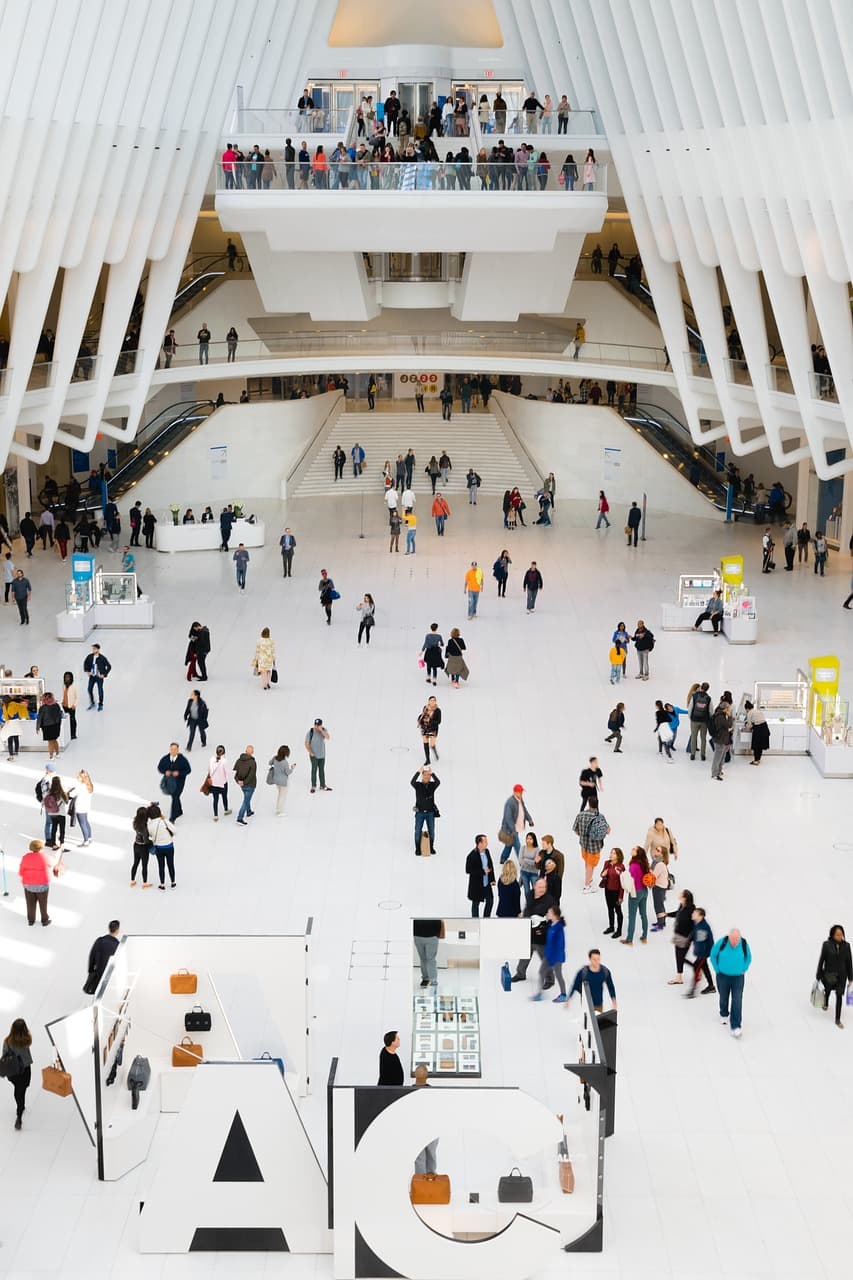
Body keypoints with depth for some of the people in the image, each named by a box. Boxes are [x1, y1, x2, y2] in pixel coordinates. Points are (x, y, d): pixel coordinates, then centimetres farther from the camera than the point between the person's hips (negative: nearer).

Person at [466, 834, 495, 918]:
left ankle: (486, 919, 31)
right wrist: (483, 871, -23)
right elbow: (468, 870, -20)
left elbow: (491, 866, 7)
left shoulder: (487, 852, -2)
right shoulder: (472, 855, -21)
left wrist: (492, 879, 0)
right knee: (475, 903, 9)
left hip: (487, 883, 6)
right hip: (476, 884, -6)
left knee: (490, 901, 13)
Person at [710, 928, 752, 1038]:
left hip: (738, 977, -1)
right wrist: (717, 970, -2)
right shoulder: (722, 942, -19)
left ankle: (736, 1027, -6)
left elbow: (748, 958, 4)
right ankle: (724, 1015, 49)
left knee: (737, 1002, -9)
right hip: (723, 976, 1)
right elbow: (713, 955, -3)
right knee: (724, 998, 19)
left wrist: (743, 970, -1)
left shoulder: (744, 944, -16)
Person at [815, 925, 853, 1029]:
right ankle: (826, 1004, 57)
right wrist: (818, 976, -5)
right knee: (828, 990, 25)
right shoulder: (827, 945, -18)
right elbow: (821, 960, -11)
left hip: (841, 975, 0)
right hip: (829, 974, 0)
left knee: (839, 996, 2)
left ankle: (838, 1020, 13)